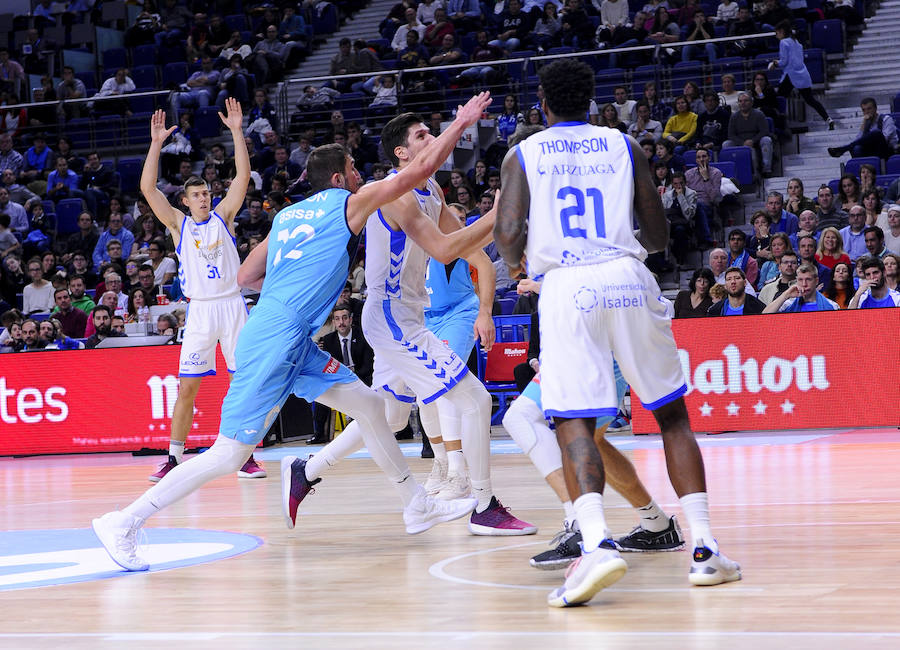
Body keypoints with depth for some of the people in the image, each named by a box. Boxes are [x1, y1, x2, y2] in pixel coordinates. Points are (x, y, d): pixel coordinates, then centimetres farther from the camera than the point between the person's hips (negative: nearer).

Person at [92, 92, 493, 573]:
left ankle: (417, 506, 22)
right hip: (276, 340, -9)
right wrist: (460, 124, 10)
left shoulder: (289, 214, 18)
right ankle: (124, 523, -5)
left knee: (370, 407, 13)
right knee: (229, 455, -7)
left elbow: (246, 277, 21)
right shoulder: (350, 202, -2)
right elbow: (419, 171, -1)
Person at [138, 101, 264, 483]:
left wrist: (236, 131, -7)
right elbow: (147, 188, -3)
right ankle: (174, 458, 4)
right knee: (187, 387, -3)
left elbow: (243, 176, 0)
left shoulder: (223, 216, 9)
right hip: (200, 310, -1)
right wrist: (156, 143, -9)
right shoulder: (179, 224, 7)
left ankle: (245, 456, 7)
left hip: (233, 305, 1)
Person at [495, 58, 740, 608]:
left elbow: (508, 236, -2)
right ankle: (704, 546, 5)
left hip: (567, 287, -2)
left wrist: (518, 261, 20)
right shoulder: (625, 146, 15)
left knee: (574, 424, -4)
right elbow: (659, 238, 13)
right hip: (629, 278, 2)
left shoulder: (522, 154, 11)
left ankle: (597, 542, -28)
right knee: (672, 413, 13)